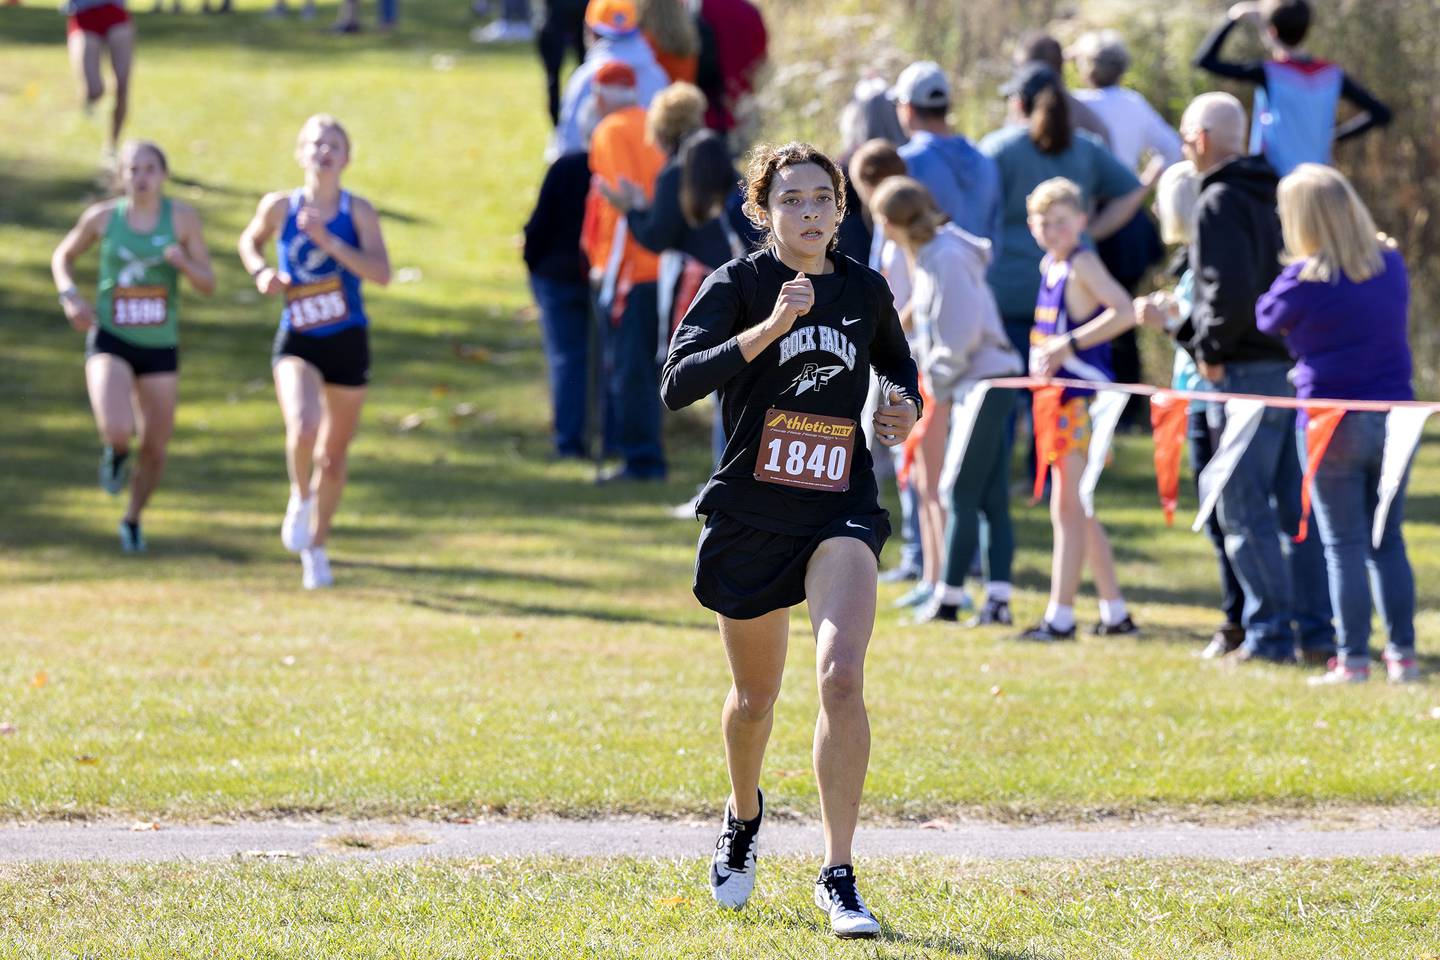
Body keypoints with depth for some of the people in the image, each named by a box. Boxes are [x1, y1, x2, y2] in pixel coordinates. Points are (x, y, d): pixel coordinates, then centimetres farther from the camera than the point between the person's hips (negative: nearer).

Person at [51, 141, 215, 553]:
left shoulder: (182, 217, -6)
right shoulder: (103, 216, -5)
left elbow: (208, 284, -6)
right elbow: (62, 257, 12)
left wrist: (182, 261, -27)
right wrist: (70, 297, -7)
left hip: (161, 347, 2)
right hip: (111, 341, -2)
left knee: (155, 449, 8)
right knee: (117, 431, -26)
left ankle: (133, 519, 38)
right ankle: (116, 451, 14)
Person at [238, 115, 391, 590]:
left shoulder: (358, 211, -5)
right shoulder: (279, 207, -2)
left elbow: (381, 273, -15)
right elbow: (250, 241, 18)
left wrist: (328, 241, -23)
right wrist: (261, 271, -3)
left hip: (348, 343, 1)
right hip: (298, 343, -1)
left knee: (333, 456, 11)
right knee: (303, 429, -29)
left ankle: (316, 547, 33)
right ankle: (300, 497, 4)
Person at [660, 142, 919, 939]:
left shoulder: (864, 290, 4)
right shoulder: (737, 286, -7)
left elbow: (898, 363, 25)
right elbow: (677, 384, -22)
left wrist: (905, 406, 3)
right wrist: (770, 327, -31)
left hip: (840, 511, 1)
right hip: (750, 514, -1)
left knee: (841, 677, -20)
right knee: (755, 696, 15)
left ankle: (838, 877, -15)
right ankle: (743, 817, 48)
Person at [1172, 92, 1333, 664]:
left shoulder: (1220, 204, -12)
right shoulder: (1271, 197, 15)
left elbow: (1230, 291, -23)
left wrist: (1211, 350, -9)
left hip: (1245, 374, -9)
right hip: (1293, 366, 9)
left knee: (1245, 513, -3)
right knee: (1298, 505, 11)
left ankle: (1269, 633, -4)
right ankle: (1318, 631, 12)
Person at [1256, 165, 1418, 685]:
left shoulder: (1306, 280, -15)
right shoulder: (1391, 265, 2)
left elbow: (1267, 319, 2)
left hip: (1334, 422, -5)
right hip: (1393, 419, 5)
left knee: (1344, 546, 1)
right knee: (1388, 541, 13)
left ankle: (1353, 658, 2)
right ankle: (1403, 653, 12)